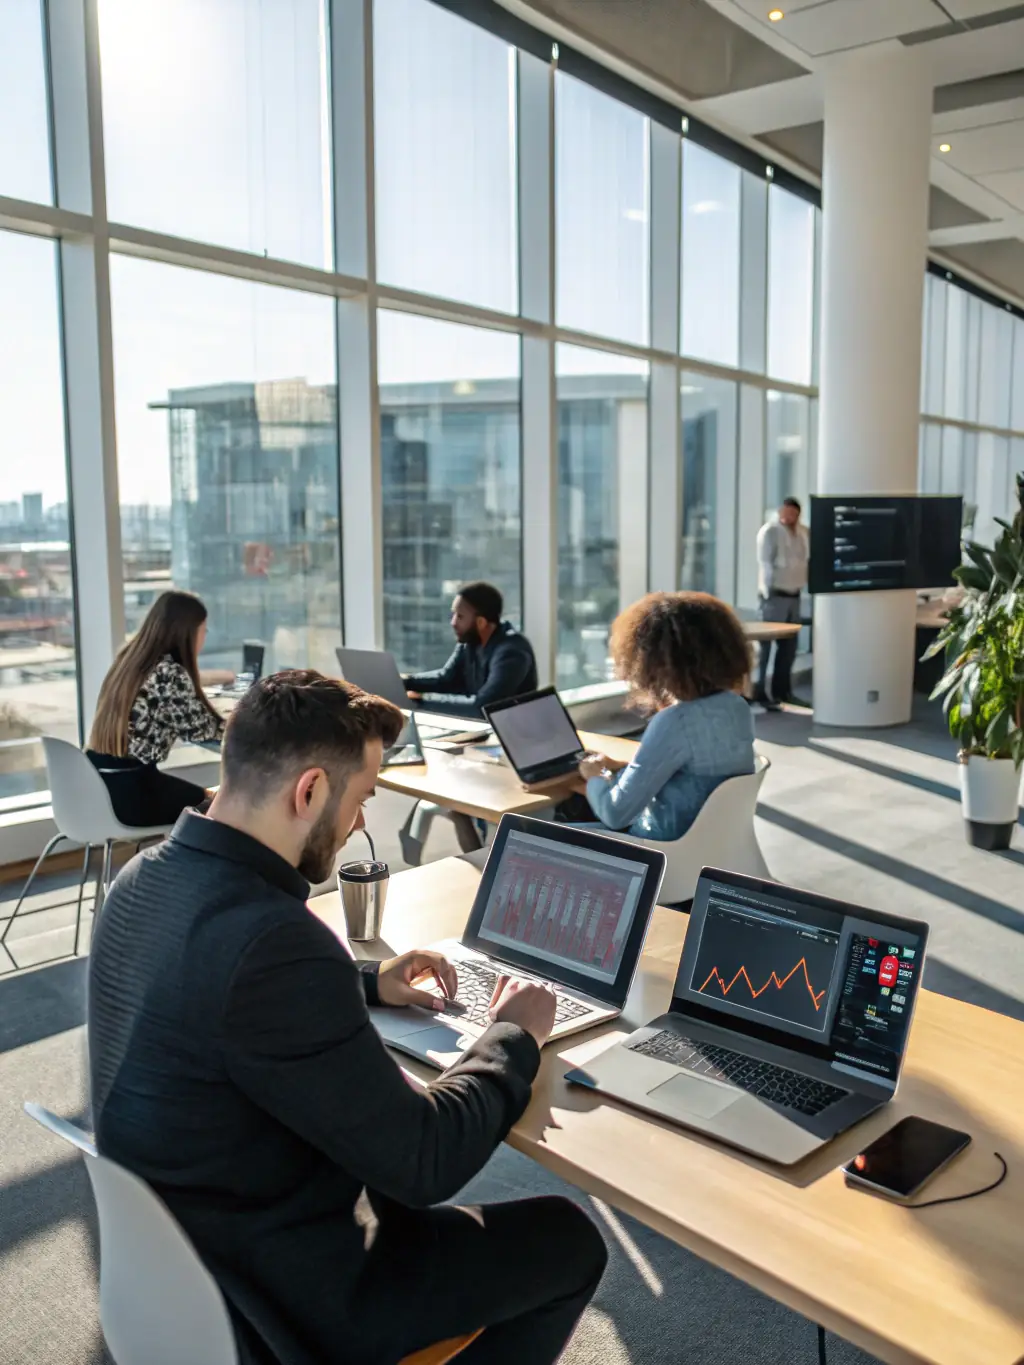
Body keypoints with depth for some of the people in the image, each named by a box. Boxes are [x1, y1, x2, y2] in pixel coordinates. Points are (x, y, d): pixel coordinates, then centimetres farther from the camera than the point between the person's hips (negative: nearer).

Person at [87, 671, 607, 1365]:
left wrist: (367, 982, 8)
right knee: (568, 1239, 10)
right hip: (284, 1294, -8)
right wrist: (514, 1034, -9)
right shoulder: (273, 938, -35)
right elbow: (425, 1162, -26)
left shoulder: (147, 878, -7)